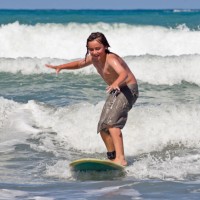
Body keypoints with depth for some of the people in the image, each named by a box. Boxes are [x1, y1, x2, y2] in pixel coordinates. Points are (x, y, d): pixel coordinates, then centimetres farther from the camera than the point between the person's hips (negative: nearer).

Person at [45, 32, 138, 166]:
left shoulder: (111, 59, -28)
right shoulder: (93, 59, -2)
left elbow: (124, 73, -48)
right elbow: (79, 64, 19)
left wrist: (116, 84, -68)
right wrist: (60, 67, 5)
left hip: (128, 89, -10)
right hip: (116, 91, 10)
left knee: (111, 122, -28)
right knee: (103, 128, 12)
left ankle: (121, 158, -37)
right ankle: (112, 158, 24)